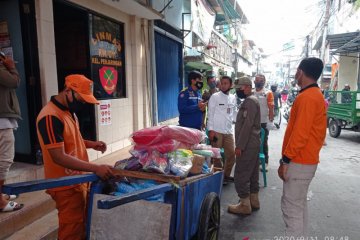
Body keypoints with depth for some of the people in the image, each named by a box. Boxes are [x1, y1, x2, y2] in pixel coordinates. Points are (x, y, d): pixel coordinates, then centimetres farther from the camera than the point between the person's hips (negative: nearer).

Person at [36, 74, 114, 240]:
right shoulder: (50, 117, -22)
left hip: (78, 179, 9)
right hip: (67, 185, -9)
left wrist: (90, 144, 2)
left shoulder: (69, 111, 8)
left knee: (82, 223, 21)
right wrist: (95, 168, -30)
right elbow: (59, 157, -27)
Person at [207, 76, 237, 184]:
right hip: (217, 130, -5)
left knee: (231, 154, 9)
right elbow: (210, 114, -6)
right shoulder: (215, 97, -4)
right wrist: (211, 130, -11)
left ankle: (226, 175, 27)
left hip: (229, 131, 5)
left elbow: (233, 113, 17)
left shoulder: (233, 98, 11)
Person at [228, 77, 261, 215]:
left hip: (248, 145, -11)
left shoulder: (250, 101, -14)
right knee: (253, 174, 16)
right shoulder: (252, 100, 18)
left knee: (241, 175, -5)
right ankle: (254, 201, 26)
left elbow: (247, 125, -22)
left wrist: (239, 146, -21)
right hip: (253, 144, 11)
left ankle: (245, 205, 4)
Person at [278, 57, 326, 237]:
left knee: (291, 206, -2)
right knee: (299, 204, 18)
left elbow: (300, 133, -23)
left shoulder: (307, 96, -18)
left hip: (299, 161, -10)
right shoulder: (316, 95, 14)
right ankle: (300, 235, 30)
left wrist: (285, 160, -17)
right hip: (307, 160, 10)